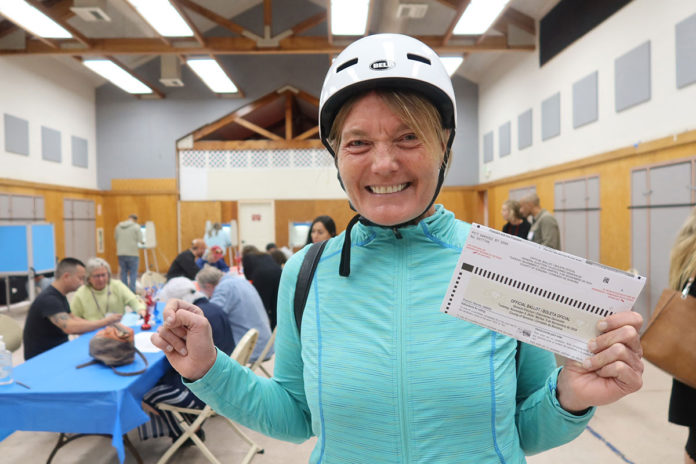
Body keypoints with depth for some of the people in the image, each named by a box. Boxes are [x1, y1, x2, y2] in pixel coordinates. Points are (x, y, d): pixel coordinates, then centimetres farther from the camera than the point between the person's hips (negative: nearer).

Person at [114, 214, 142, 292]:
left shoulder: (118, 226, 9)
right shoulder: (136, 226, -6)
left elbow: (116, 238, 15)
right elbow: (140, 240, -9)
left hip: (121, 253, 5)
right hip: (133, 253, -5)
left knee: (123, 273, 11)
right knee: (133, 273, 0)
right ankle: (132, 291, -5)